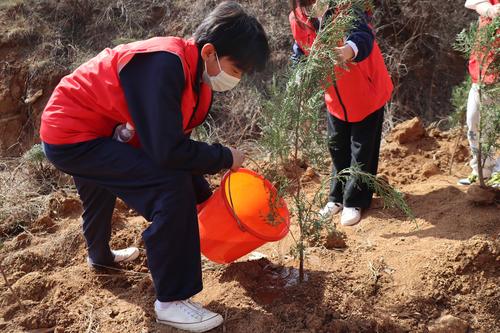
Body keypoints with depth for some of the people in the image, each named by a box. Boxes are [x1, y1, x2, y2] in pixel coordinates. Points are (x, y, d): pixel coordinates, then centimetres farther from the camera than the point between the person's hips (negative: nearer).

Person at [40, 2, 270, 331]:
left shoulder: (197, 75, -3)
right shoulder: (165, 64, -32)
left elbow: (175, 143, 5)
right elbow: (168, 152, -36)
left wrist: (203, 195, 5)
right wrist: (226, 158, -22)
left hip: (99, 129, 10)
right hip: (72, 134, -10)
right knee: (172, 189, -22)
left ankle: (100, 255, 69)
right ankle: (171, 301, -9)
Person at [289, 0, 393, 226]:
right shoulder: (298, 20, -13)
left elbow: (363, 35, -51)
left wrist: (349, 50, -73)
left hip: (367, 93, -5)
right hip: (335, 98, 5)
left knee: (362, 150, 3)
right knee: (337, 147, 15)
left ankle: (354, 202, 17)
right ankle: (337, 197, 31)